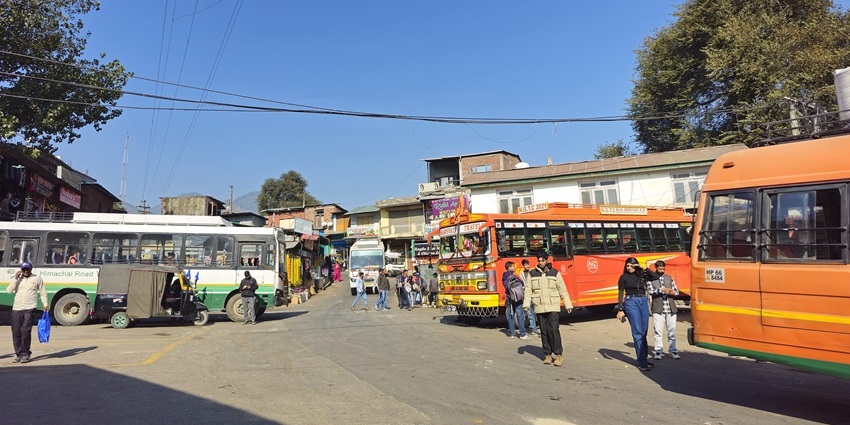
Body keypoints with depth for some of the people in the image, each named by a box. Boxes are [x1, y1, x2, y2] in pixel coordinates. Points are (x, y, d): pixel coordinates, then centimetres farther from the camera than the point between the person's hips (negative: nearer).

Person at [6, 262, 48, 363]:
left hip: (30, 309, -4)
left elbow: (43, 292, 8)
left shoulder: (37, 278, 7)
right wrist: (15, 278, -6)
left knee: (25, 331, -12)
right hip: (16, 309, 4)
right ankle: (19, 354, 14)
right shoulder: (17, 279, 15)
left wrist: (45, 304, 0)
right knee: (16, 332, 4)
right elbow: (9, 290, 1)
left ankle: (26, 353, -1)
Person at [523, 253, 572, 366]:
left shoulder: (555, 273, 3)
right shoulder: (532, 274, 5)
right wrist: (526, 304, -6)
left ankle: (559, 355, 0)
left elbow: (563, 290, 6)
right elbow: (528, 290, 4)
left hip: (553, 307, -2)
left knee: (554, 330, -9)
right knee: (544, 332, 6)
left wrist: (568, 305, 6)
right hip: (539, 308, 2)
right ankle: (547, 355, 16)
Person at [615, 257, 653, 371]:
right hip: (631, 303, -5)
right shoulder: (623, 277, 0)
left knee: (644, 332, 8)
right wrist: (620, 310, -6)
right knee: (637, 332, -7)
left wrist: (644, 268, -3)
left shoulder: (642, 275, 11)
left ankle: (644, 359, 19)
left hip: (643, 302, 5)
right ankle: (641, 362, -6)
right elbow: (620, 294, -1)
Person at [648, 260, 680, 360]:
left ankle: (672, 351, 16)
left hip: (671, 309, 3)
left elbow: (677, 291, 15)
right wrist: (662, 290, -21)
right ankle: (658, 351, 9)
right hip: (658, 309, -3)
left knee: (672, 330, 7)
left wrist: (673, 292, -7)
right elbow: (651, 292, -9)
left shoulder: (669, 278, 13)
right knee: (658, 331, 0)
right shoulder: (651, 279, 2)